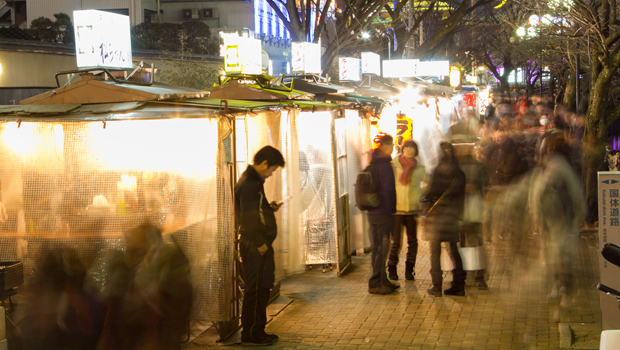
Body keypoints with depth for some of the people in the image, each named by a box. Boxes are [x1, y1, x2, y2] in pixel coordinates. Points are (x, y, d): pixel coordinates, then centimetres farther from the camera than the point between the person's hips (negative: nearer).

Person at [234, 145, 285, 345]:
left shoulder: (253, 180, 16)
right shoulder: (249, 182, -17)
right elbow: (248, 217, -22)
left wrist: (269, 208, 10)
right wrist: (259, 243, -19)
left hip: (259, 245, 10)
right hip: (255, 246, -10)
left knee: (261, 289, 15)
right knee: (255, 290, -3)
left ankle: (257, 331, 22)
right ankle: (251, 334, 5)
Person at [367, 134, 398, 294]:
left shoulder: (372, 165, 13)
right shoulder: (385, 165, -14)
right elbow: (388, 190, -16)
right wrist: (391, 211, -9)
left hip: (372, 213, 9)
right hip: (383, 213, -9)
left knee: (377, 248, 14)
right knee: (382, 249, -3)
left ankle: (382, 281, 23)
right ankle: (375, 283, 0)